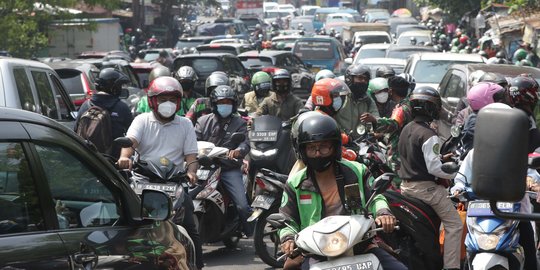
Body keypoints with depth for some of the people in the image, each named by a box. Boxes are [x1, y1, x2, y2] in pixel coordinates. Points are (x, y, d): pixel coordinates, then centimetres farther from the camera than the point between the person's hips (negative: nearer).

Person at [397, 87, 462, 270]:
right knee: (454, 224, -4)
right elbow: (434, 167, -23)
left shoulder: (406, 130, 8)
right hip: (426, 187, -9)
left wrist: (440, 158, 21)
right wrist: (456, 173, -11)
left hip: (406, 185, 9)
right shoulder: (428, 136, -20)